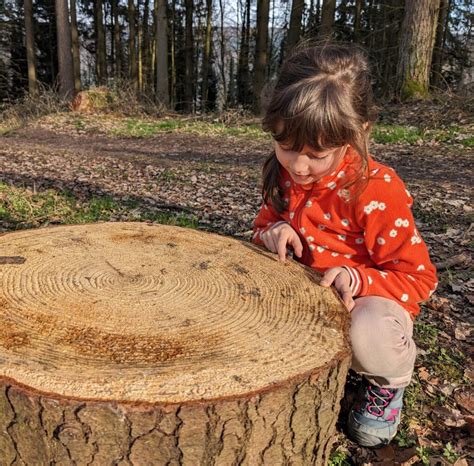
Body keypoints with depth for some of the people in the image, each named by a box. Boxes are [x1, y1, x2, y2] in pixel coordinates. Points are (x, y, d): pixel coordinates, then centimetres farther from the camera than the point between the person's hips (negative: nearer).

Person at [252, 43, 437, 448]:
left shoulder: (377, 191, -24)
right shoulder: (282, 173, -6)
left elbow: (418, 277, -17)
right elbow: (264, 225, 10)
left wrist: (357, 279, -35)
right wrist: (272, 233, -15)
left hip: (368, 298, -5)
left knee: (369, 335, -40)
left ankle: (388, 383, 2)